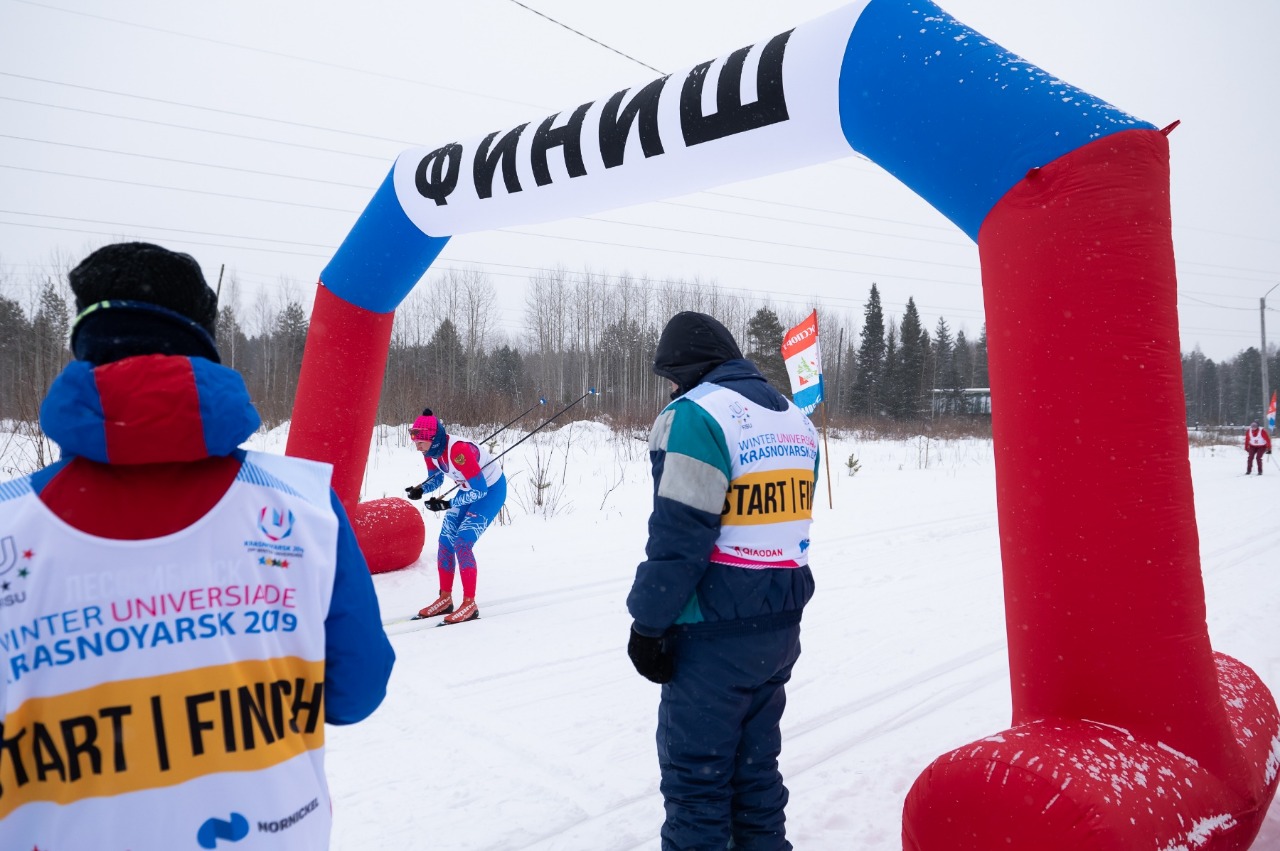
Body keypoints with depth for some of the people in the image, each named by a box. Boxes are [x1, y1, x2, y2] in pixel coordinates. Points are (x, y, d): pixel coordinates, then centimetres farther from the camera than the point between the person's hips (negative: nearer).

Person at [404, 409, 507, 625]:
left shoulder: (459, 450, -36)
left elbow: (480, 490, -30)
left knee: (462, 543, -16)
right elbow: (436, 478, 5)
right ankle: (445, 599, 18)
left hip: (491, 490, -8)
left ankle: (469, 604, -7)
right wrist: (420, 489, -16)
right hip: (469, 489, 8)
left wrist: (447, 504, -34)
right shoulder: (430, 450, -12)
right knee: (445, 541, 5)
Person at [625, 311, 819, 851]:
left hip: (716, 634, -8)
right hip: (780, 625, 8)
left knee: (695, 775, 5)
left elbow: (679, 533, -18)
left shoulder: (696, 414, -15)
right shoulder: (796, 420, 10)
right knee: (756, 763, 20)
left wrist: (647, 624, -10)